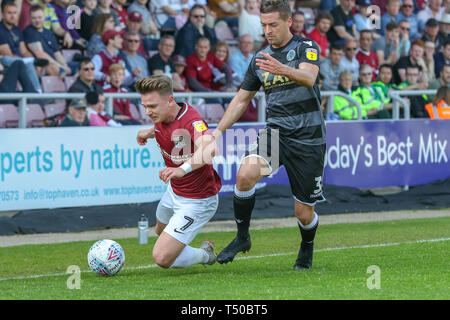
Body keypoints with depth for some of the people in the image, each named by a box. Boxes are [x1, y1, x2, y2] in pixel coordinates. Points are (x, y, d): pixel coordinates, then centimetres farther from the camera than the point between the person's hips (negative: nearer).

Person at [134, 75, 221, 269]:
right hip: (173, 191, 9)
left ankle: (204, 255, 14)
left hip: (197, 200, -9)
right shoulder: (161, 117, -7)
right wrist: (150, 132, 5)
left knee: (162, 259, -14)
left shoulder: (191, 120, -33)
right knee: (161, 230, 35)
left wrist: (183, 169, -69)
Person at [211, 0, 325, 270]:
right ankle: (242, 238, -8)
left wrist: (283, 70, -47)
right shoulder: (260, 58, 10)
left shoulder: (306, 47, -6)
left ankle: (307, 252, 33)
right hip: (276, 133, 4)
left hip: (308, 138, -4)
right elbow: (242, 99, 19)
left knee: (304, 212, 0)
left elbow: (309, 78, -27)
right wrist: (219, 131, 9)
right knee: (246, 174, -26)